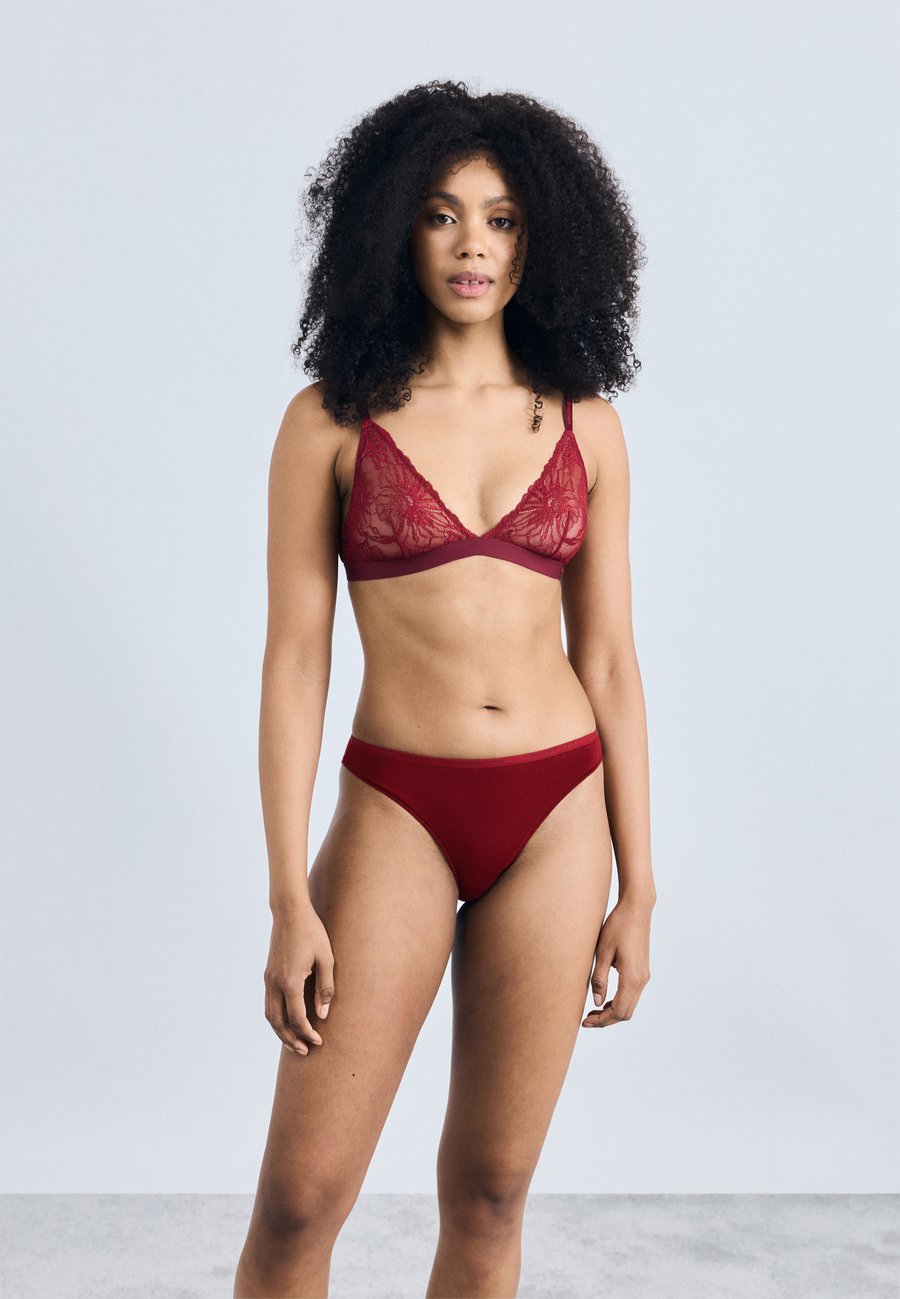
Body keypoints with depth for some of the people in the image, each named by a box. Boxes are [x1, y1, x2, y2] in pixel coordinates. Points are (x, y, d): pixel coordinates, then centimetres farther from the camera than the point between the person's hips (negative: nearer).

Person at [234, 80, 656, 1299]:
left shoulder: (584, 427, 5)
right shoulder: (332, 421, -2)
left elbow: (610, 661, 6)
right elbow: (294, 659, -4)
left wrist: (637, 890, 4)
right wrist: (289, 902, -9)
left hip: (557, 815, 2)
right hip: (396, 809, -2)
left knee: (489, 1194, 10)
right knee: (300, 1198, -2)